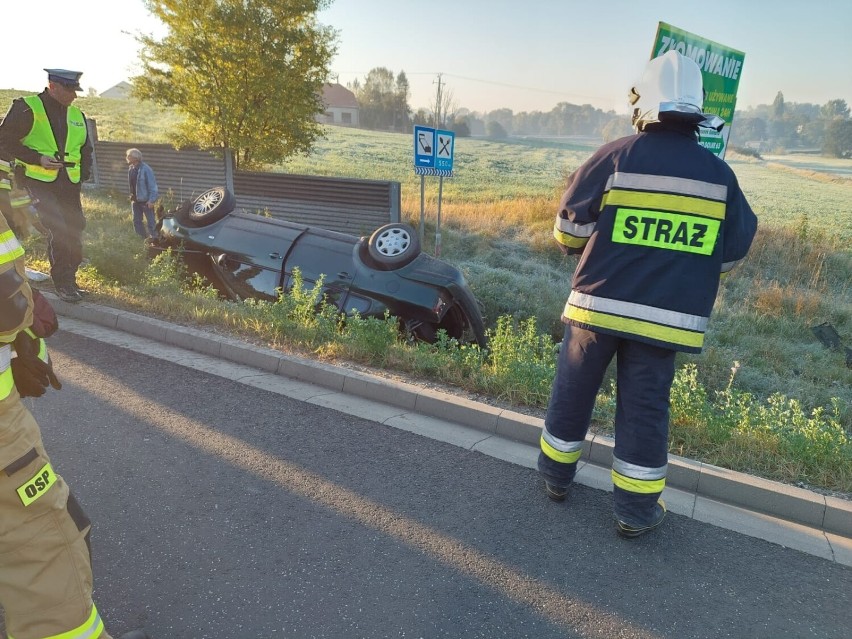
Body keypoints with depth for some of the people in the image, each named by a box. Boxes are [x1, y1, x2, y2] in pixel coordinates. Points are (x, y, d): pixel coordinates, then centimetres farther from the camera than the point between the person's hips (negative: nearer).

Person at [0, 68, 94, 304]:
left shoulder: (77, 115, 13)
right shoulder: (26, 108, -5)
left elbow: (85, 149, 24)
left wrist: (83, 173, 9)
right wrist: (37, 158, -18)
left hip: (69, 182, 6)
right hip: (39, 180, -6)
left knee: (75, 229, 2)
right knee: (58, 230, -17)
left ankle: (69, 278, 17)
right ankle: (62, 283, -6)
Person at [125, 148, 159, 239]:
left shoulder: (145, 169, -18)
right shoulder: (131, 168, 6)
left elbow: (152, 185, -17)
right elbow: (131, 184, 14)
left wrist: (151, 200, -20)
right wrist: (132, 197, 14)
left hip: (145, 200, -8)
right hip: (135, 200, 8)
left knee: (151, 222, -4)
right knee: (136, 221, 13)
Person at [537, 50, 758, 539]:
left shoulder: (616, 157, -7)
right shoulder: (720, 174, 2)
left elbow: (569, 231, -3)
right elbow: (732, 255, 9)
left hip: (598, 304, -1)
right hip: (666, 316, 2)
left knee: (574, 392, 15)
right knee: (645, 408, 11)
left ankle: (557, 477, 31)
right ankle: (636, 511, 21)